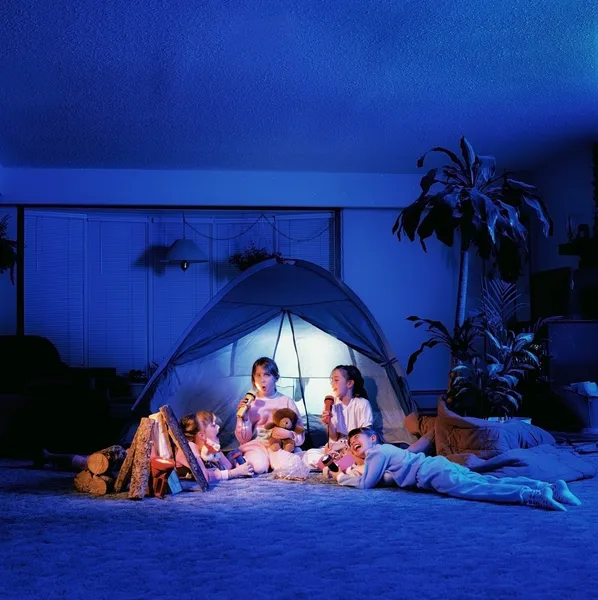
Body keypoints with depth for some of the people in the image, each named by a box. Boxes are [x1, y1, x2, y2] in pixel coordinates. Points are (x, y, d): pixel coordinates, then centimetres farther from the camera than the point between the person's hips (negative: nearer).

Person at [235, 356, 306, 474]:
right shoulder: (249, 403, 6)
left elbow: (300, 435, 5)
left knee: (286, 465, -34)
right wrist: (243, 418, -11)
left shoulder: (286, 401, 6)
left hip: (280, 445, 0)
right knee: (258, 466, -34)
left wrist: (290, 434, -18)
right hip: (256, 444, 0)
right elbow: (244, 439, 4)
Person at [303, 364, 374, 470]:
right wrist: (329, 424, -16)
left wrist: (347, 449, -16)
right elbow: (334, 438, 3)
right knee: (309, 455, -20)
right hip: (339, 448, 6)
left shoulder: (362, 404, -9)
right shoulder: (335, 406, 5)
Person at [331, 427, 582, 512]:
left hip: (433, 473, -8)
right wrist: (352, 472, 34)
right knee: (490, 483, -5)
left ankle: (534, 496, -43)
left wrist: (342, 478, 15)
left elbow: (366, 483, -1)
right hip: (440, 466, 8)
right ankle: (551, 487, -18)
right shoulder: (385, 451, 30)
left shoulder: (377, 452, 3)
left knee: (476, 489, -26)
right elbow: (384, 477, 42)